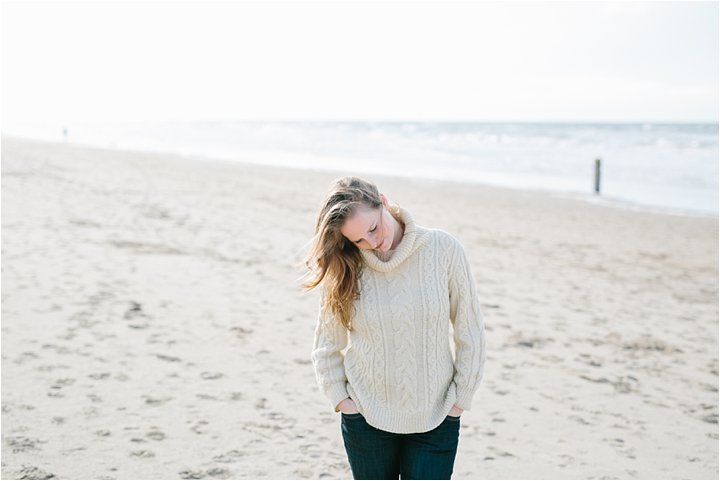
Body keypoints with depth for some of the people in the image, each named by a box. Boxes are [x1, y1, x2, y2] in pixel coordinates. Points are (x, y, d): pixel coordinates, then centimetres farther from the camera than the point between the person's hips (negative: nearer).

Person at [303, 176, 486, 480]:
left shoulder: (443, 249, -10)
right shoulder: (346, 268, -6)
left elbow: (470, 332, -3)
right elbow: (326, 347, 5)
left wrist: (461, 398, -2)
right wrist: (339, 398, -3)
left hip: (435, 420, -1)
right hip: (366, 418, 1)